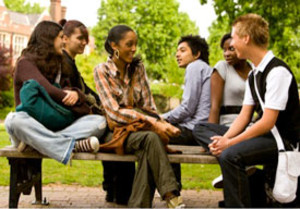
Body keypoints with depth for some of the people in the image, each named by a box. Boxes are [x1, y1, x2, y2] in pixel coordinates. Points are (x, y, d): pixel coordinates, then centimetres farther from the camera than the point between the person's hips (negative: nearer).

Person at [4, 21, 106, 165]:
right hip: (33, 124, -5)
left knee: (100, 121, -17)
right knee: (14, 120, -38)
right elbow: (45, 89, -15)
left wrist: (75, 94, -12)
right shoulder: (25, 62, 2)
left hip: (55, 128, 5)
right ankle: (71, 146, -46)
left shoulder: (59, 65, 22)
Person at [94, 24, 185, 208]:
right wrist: (153, 123, -24)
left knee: (147, 151, -34)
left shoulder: (138, 68, 10)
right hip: (117, 131, -3)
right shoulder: (102, 71, -4)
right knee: (151, 137, -34)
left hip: (139, 128, 3)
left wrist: (160, 123, -17)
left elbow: (148, 106, 6)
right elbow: (114, 112, -14)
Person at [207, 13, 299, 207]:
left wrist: (230, 142, -18)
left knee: (230, 154, -26)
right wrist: (225, 139, -7)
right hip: (266, 135, 10)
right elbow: (245, 115, 10)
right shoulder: (254, 75, 11)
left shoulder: (277, 71, -19)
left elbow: (268, 122, -22)